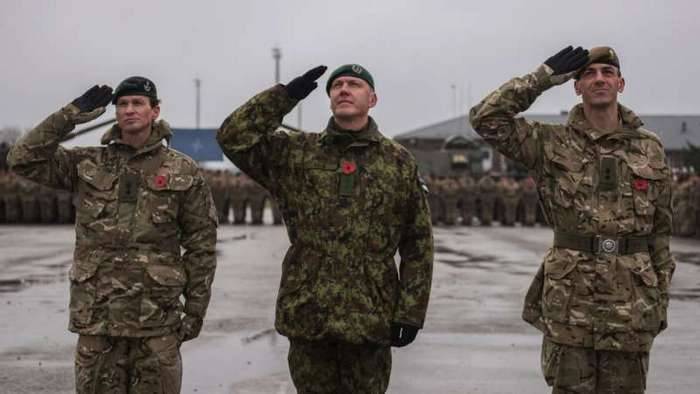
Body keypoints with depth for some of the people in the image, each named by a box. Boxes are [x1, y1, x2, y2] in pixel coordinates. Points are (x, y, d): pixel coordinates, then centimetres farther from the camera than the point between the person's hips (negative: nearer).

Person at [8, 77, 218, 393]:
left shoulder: (183, 172, 3)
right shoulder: (88, 164, 8)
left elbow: (201, 245, 3)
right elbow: (24, 159, -1)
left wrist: (195, 309, -1)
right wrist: (72, 114, -5)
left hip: (157, 318, -2)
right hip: (96, 315, 2)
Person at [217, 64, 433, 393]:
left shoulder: (399, 163, 4)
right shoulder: (296, 153, 6)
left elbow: (418, 244, 4)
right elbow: (233, 138, -4)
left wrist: (411, 312, -3)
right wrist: (286, 95, -7)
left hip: (371, 318, 0)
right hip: (306, 314, 1)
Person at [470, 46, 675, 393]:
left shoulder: (649, 148, 7)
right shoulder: (553, 144, 1)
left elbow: (660, 228, 10)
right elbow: (486, 118, -9)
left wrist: (661, 298, 9)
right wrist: (544, 77, -8)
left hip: (632, 304, 2)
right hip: (569, 301, -1)